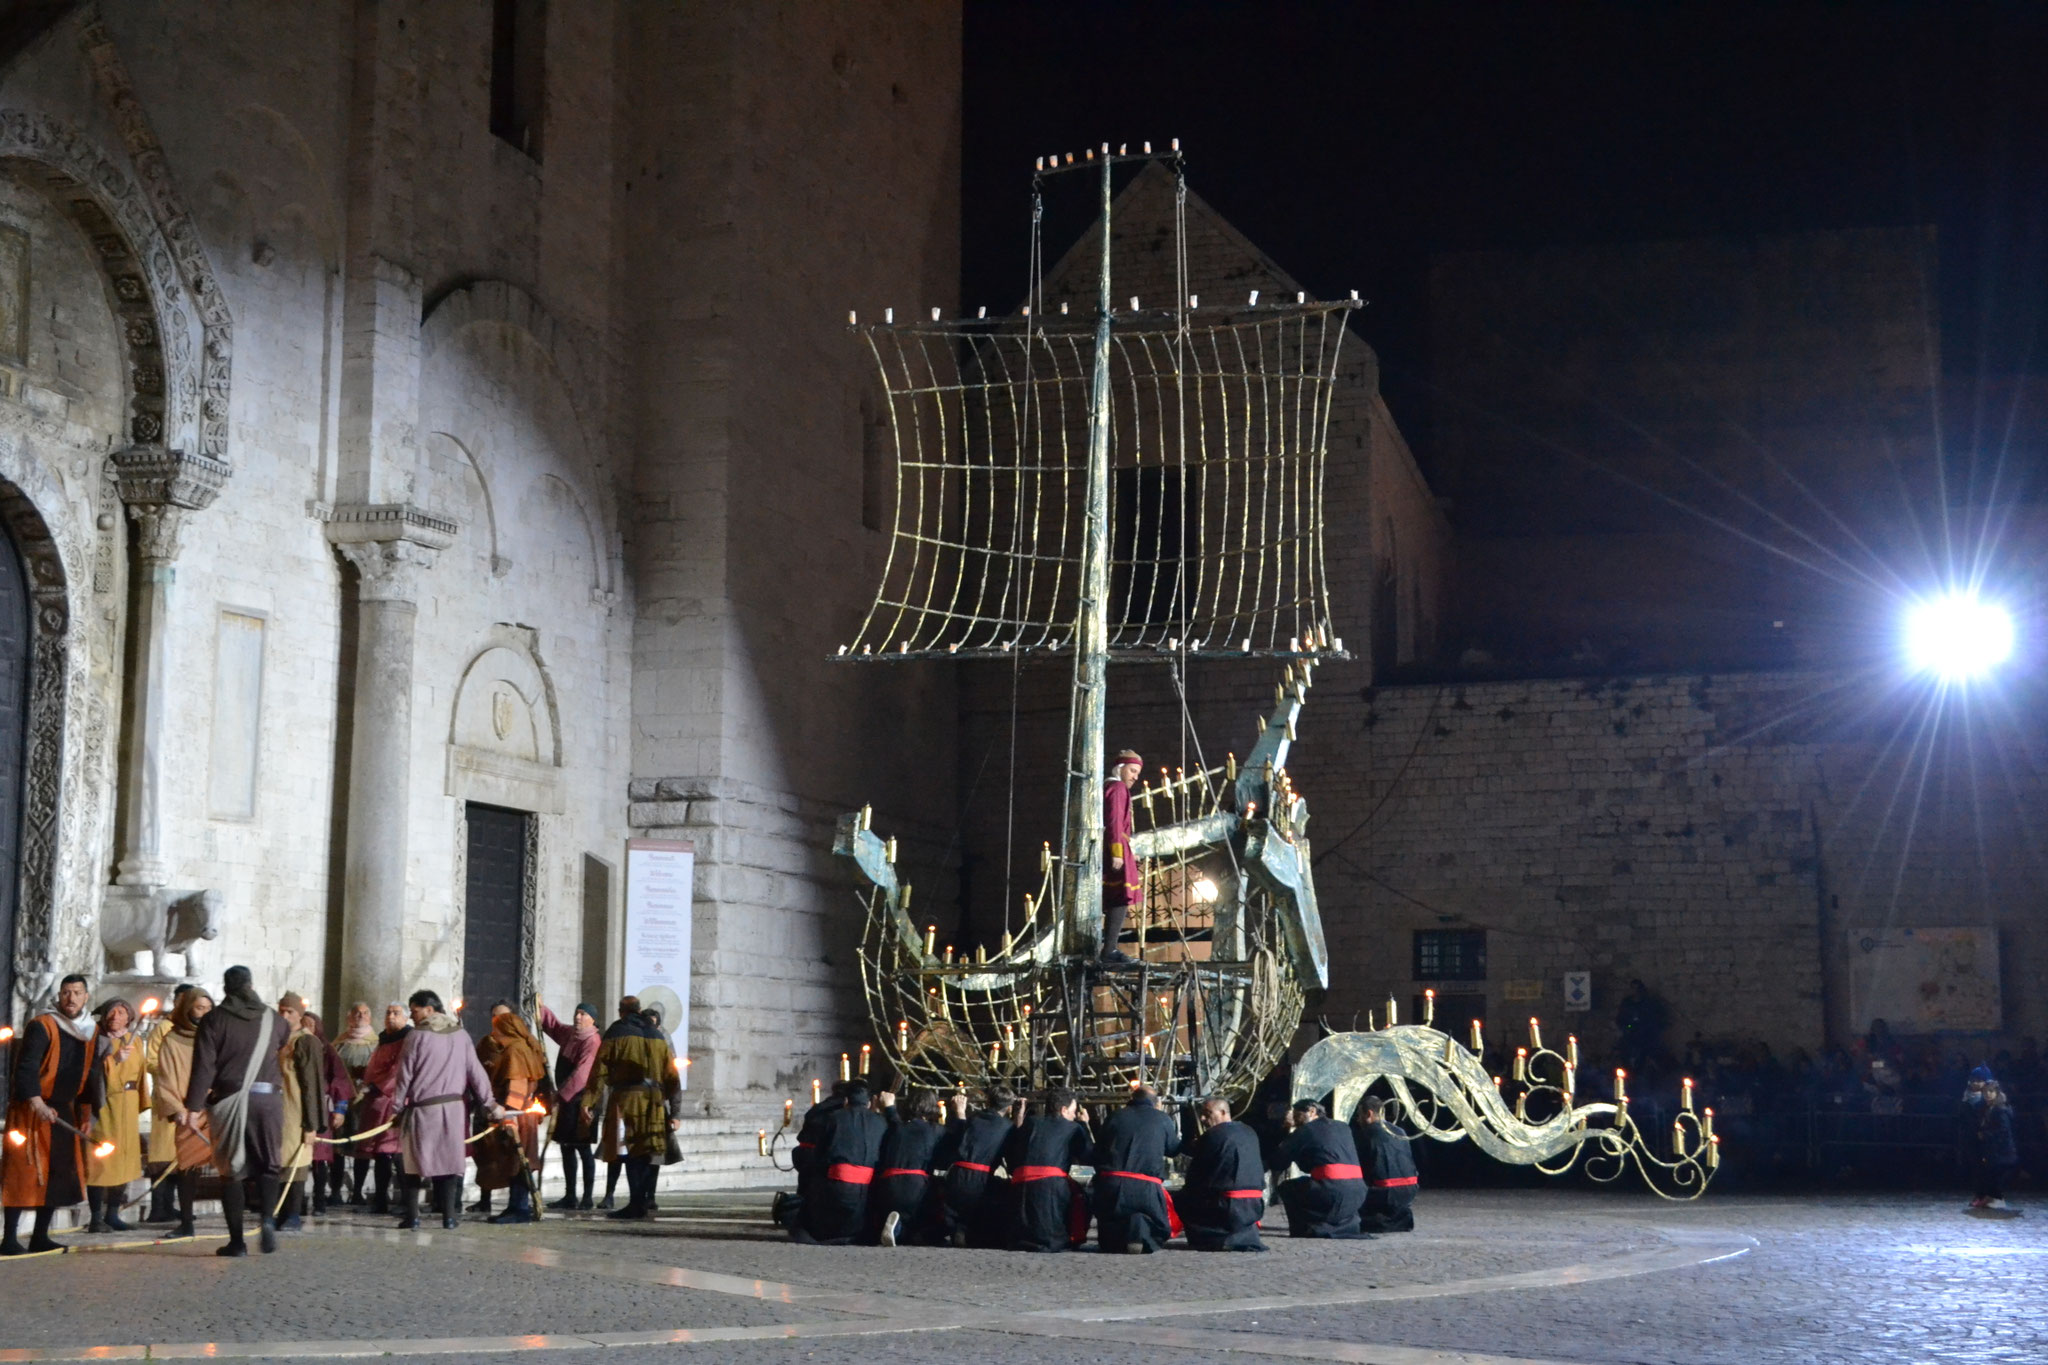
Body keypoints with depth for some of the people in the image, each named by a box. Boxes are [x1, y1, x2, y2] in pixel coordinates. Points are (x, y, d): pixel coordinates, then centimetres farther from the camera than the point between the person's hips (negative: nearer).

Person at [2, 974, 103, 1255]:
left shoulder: (88, 1032, 10)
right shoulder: (41, 1027, -12)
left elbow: (88, 1075, 18)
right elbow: (25, 1069, -20)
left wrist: (87, 1115, 16)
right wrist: (37, 1104, -31)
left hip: (64, 1111, 7)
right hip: (32, 1109, -7)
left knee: (60, 1172, 6)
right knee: (26, 1173, -9)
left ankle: (40, 1236, 13)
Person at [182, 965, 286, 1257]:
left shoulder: (215, 1019, 0)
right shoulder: (274, 1019, 7)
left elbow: (203, 1066, -6)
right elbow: (281, 1059, 19)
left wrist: (193, 1106, -7)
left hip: (229, 1100, -1)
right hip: (268, 1098, 1)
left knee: (232, 1169, 7)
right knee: (268, 1164, 11)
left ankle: (237, 1240, 5)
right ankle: (267, 1217, -15)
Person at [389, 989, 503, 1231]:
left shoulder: (417, 1036, -6)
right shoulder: (460, 1035, 5)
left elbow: (404, 1075, -5)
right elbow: (476, 1072, 4)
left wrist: (397, 1106, 4)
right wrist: (490, 1104, 9)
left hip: (422, 1109, -3)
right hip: (453, 1108, 3)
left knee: (413, 1162, 7)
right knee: (449, 1160, 7)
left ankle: (411, 1215, 4)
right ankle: (450, 1216, 3)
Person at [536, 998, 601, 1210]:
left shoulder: (592, 1042, -15)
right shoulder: (569, 1034, 12)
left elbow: (581, 1074, -22)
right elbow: (552, 1025, 31)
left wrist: (561, 1094, -21)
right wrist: (541, 1007, 16)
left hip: (580, 1101, -9)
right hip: (566, 1100, 9)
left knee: (583, 1148, -6)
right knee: (567, 1147, 12)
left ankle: (588, 1197, -2)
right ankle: (569, 1196, 19)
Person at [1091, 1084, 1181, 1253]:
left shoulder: (1115, 1117, 15)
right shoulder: (1163, 1119, 10)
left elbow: (1097, 1152, 15)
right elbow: (1173, 1149, 25)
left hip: (1111, 1185, 2)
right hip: (1147, 1188, -2)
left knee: (1108, 1241, 19)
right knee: (1159, 1231, 16)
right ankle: (1141, 1228, -22)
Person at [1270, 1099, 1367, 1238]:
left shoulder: (1305, 1131, 6)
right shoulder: (1343, 1128, 24)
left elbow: (1277, 1164, 11)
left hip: (1334, 1192, -6)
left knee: (1287, 1187, 17)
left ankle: (1307, 1229, 5)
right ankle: (1348, 1225, 22)